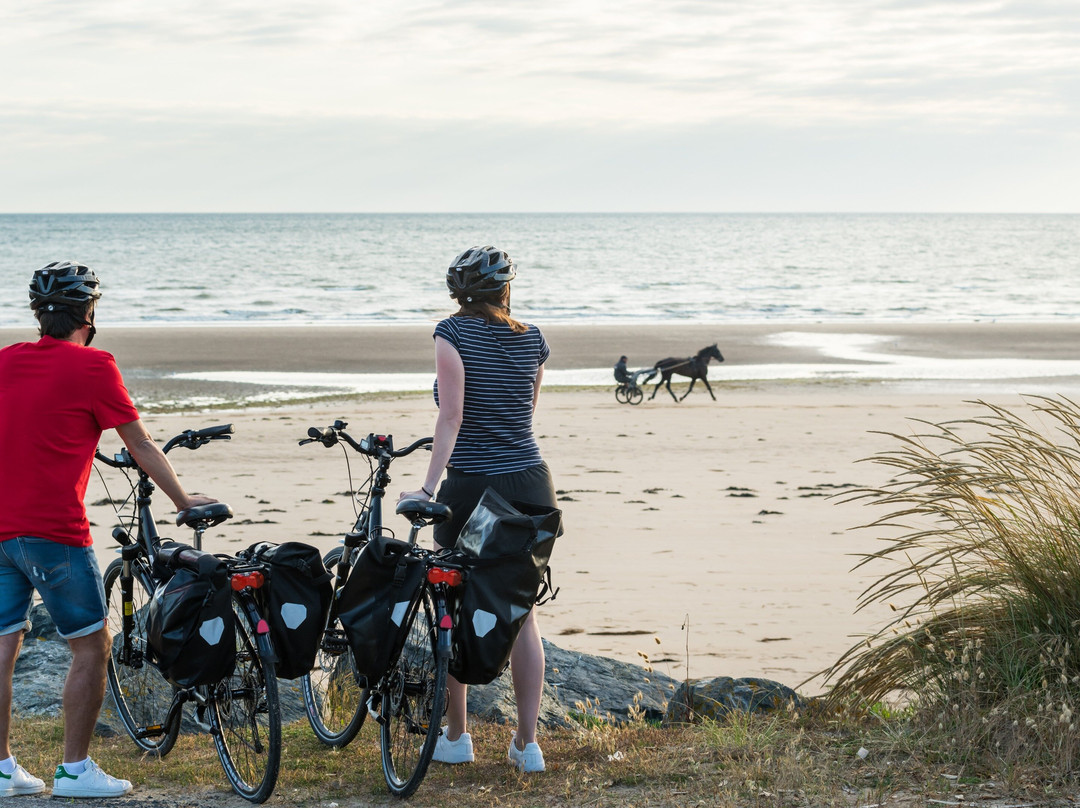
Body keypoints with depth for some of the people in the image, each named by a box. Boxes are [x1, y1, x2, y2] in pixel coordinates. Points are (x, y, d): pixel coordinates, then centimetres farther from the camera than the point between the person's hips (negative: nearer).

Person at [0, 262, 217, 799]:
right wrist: (183, 501, 11)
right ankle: (74, 770, 3)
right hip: (54, 532, -6)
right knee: (91, 646, 4)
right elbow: (140, 444, -1)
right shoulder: (92, 366, -6)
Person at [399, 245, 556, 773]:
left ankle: (455, 738, 18)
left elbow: (452, 417, -18)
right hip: (532, 489, 4)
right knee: (522, 616, 11)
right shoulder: (530, 339, 5)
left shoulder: (452, 333, -8)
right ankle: (527, 744, 10)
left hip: (471, 491, -4)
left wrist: (429, 486, -19)